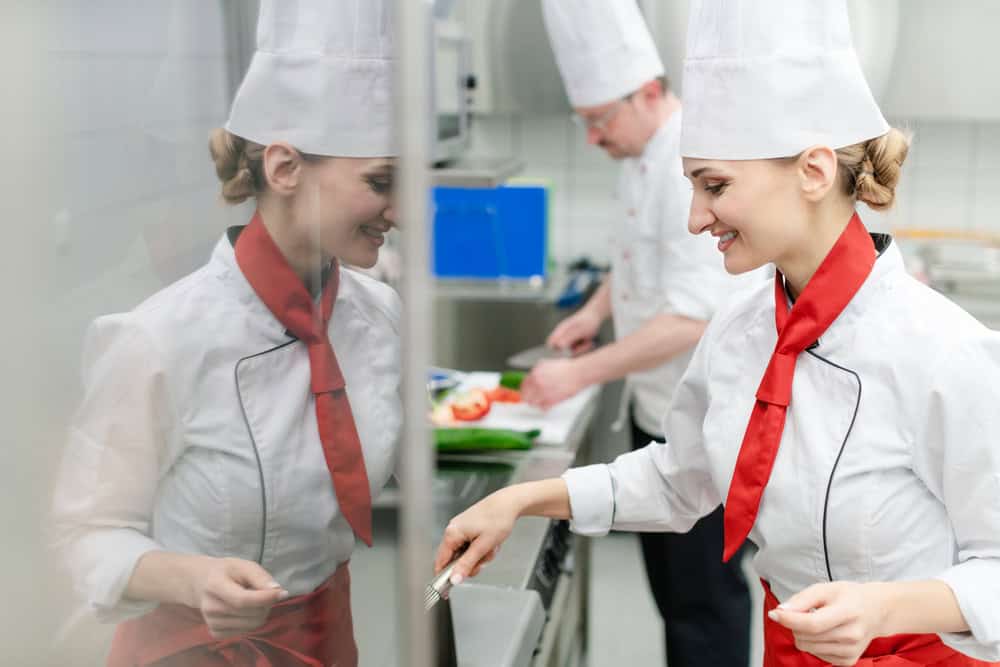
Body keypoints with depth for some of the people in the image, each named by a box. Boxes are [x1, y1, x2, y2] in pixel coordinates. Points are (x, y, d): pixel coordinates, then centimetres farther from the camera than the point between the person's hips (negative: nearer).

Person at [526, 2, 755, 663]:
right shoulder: (647, 156, 7)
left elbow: (692, 318, -29)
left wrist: (579, 374, -27)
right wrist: (597, 309, 6)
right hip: (661, 407, 9)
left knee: (702, 592, 2)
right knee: (672, 578, 19)